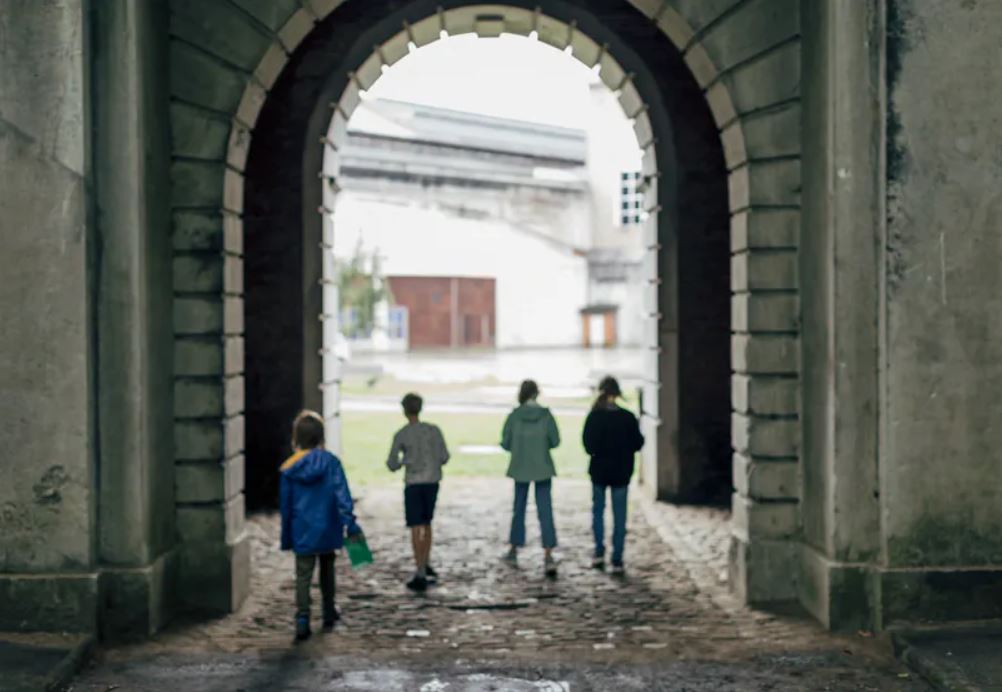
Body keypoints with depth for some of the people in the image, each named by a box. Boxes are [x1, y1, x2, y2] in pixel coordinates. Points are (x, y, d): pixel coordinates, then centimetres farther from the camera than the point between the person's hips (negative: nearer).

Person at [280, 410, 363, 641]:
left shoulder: (288, 468, -2)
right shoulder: (330, 462, -6)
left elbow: (285, 505, 3)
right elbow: (342, 495, -15)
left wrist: (287, 538, 11)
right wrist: (350, 524, -16)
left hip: (302, 533, 0)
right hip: (328, 530, 1)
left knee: (303, 576, 1)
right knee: (327, 572, 19)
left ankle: (302, 620, -15)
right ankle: (329, 617, 29)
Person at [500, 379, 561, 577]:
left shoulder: (514, 416, -7)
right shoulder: (546, 415, -8)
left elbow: (505, 444, -4)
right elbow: (555, 441, -5)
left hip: (520, 468, 1)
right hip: (543, 468, -1)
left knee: (519, 508, 18)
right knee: (545, 511, -2)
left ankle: (514, 550, 28)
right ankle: (548, 555, -14)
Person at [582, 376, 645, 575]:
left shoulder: (594, 417, -11)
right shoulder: (628, 417, -9)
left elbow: (589, 446, -12)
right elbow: (638, 444, -4)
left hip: (599, 470, 0)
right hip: (621, 472, 0)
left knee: (598, 510, 19)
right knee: (619, 516, 6)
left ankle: (599, 552, 12)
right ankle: (617, 560, 5)